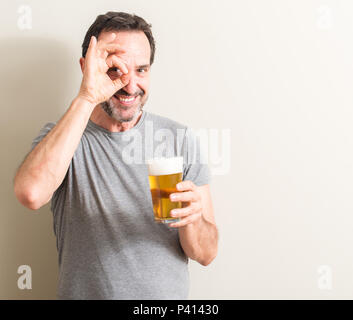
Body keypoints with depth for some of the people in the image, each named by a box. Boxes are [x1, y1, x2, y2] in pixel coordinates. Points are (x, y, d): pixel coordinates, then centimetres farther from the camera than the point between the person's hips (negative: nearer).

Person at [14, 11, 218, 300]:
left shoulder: (181, 139, -7)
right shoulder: (59, 137, -8)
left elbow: (206, 254, -5)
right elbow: (31, 194, -32)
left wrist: (192, 219, -27)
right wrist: (87, 98, -30)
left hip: (167, 295, 1)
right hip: (84, 292, 0)